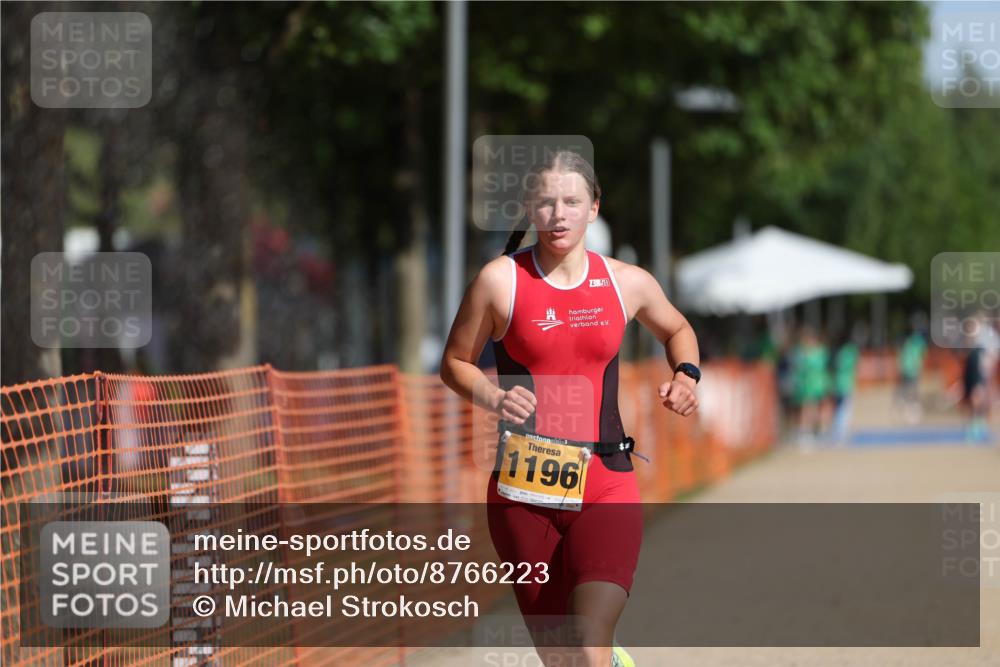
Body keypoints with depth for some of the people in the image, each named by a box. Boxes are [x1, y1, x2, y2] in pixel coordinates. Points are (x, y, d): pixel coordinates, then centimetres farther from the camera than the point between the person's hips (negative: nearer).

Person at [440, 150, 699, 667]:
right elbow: (455, 362, 6)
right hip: (523, 488, 0)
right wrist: (493, 398, -14)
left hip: (605, 485, 0)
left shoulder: (628, 283, 4)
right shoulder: (500, 280, -3)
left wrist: (685, 376, 5)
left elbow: (676, 330, 25)